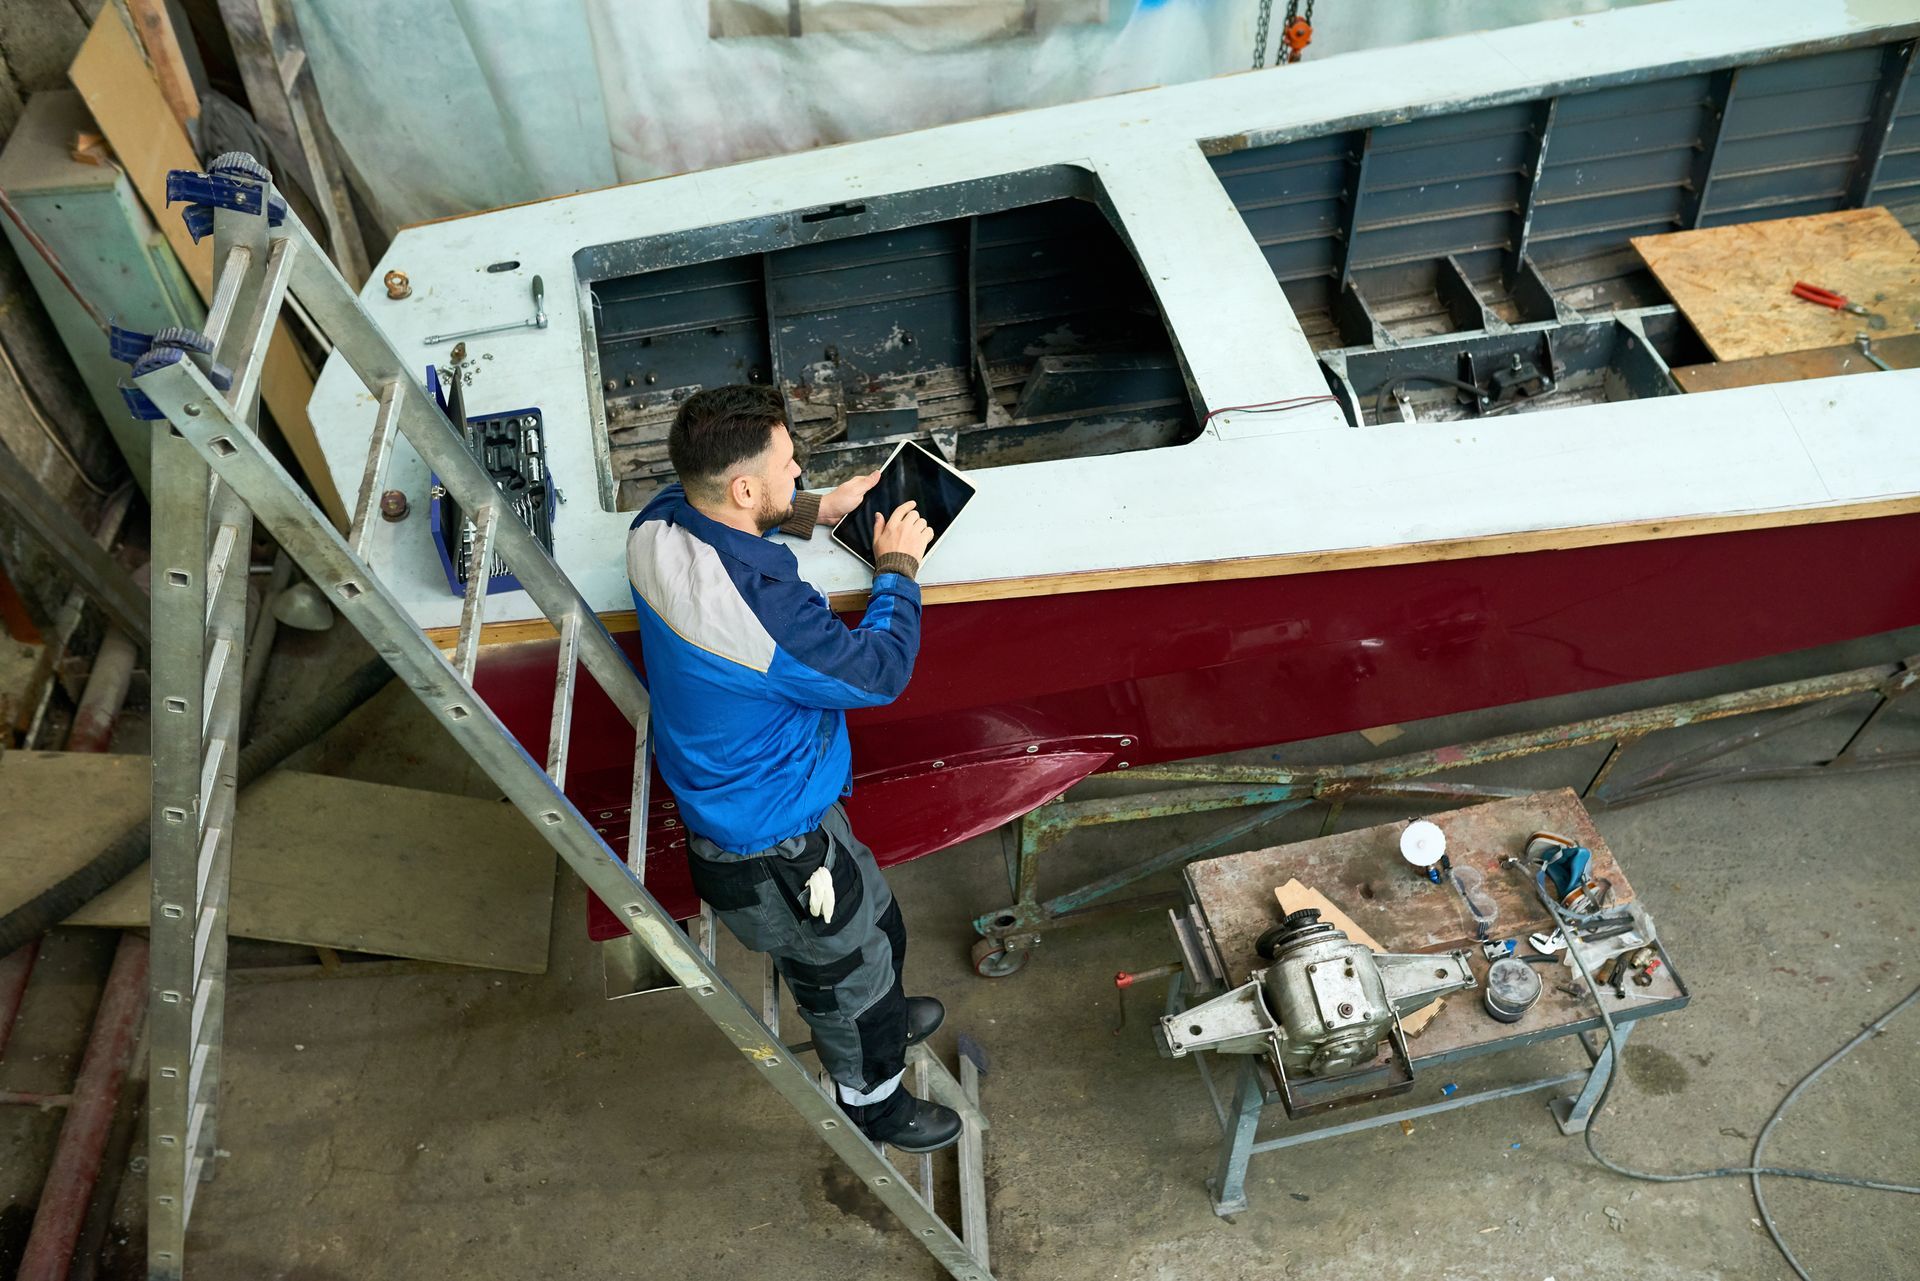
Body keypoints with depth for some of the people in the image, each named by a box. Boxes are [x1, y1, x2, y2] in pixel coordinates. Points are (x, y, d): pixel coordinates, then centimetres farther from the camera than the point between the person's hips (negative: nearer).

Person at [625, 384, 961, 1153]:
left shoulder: (660, 524, -15)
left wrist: (813, 511, 3)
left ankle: (882, 1022, 61)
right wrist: (897, 568, -8)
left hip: (723, 797, 8)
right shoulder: (764, 609, -40)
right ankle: (873, 1104, 49)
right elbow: (878, 672, -23)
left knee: (875, 923, 32)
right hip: (770, 851, -8)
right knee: (850, 976, 21)